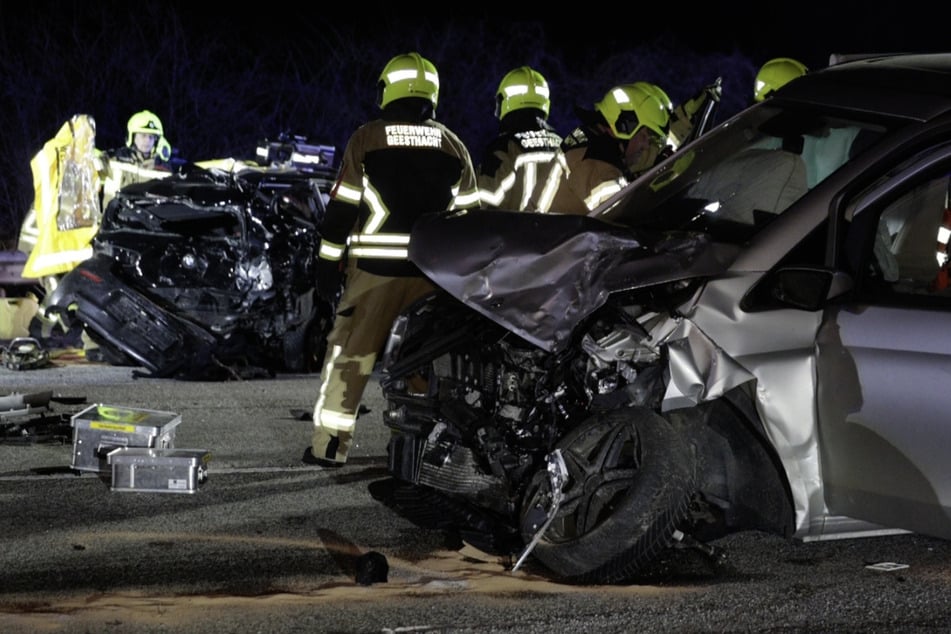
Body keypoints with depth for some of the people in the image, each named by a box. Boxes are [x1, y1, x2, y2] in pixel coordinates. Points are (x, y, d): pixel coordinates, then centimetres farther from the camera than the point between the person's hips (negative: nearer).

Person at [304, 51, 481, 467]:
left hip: (373, 266, -2)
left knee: (349, 352, 4)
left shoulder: (366, 140, -3)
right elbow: (468, 214, 9)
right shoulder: (453, 147, 6)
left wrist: (328, 264, 2)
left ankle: (329, 443, 2)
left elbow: (342, 209, -3)